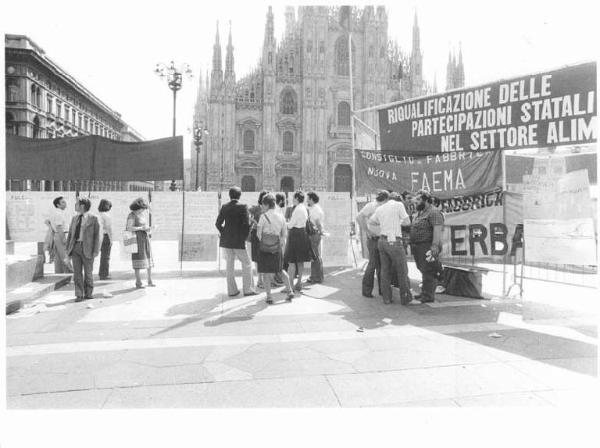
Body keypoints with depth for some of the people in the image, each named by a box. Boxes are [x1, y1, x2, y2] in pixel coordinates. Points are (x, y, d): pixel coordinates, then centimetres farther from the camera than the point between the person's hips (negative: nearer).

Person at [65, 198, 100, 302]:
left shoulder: (93, 219, -3)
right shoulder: (74, 218, 13)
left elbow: (97, 236, -5)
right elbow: (70, 234, 15)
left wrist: (95, 251, -11)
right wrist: (68, 248, 7)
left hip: (87, 249, -4)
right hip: (75, 247, 4)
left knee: (88, 272, 5)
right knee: (77, 272, 1)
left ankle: (88, 294, 19)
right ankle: (79, 295, 6)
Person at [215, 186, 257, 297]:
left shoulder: (224, 207, 3)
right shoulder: (243, 207, -10)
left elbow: (218, 223, 3)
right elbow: (246, 224, -14)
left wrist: (224, 233, 15)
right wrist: (245, 237, -1)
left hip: (226, 240, 5)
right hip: (239, 241, -4)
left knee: (229, 265, 11)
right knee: (246, 264, 8)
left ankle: (232, 290, 14)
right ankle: (248, 289, 9)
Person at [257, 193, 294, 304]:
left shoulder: (263, 216, -9)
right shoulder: (280, 217, 6)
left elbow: (258, 233, -9)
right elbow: (285, 234, 8)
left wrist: (262, 241, 8)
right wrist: (280, 242, 12)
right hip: (277, 247, 5)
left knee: (266, 273, 4)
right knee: (280, 270, 19)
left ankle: (269, 296, 5)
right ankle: (290, 291, 19)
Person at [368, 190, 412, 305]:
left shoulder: (379, 209, 10)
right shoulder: (398, 205, -3)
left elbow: (371, 221, 25)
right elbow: (407, 221, -1)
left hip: (382, 241, 5)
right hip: (394, 242, -5)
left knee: (385, 270, 11)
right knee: (402, 271, 6)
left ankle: (387, 298, 14)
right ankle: (405, 297, 11)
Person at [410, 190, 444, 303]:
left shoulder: (434, 213, -13)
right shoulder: (419, 213, 17)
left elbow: (437, 231, -21)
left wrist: (434, 247, -28)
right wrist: (413, 246, 19)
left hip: (427, 247, -9)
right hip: (419, 247, 9)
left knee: (428, 272, -5)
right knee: (424, 271, 14)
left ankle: (429, 296, 1)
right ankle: (425, 293, 22)